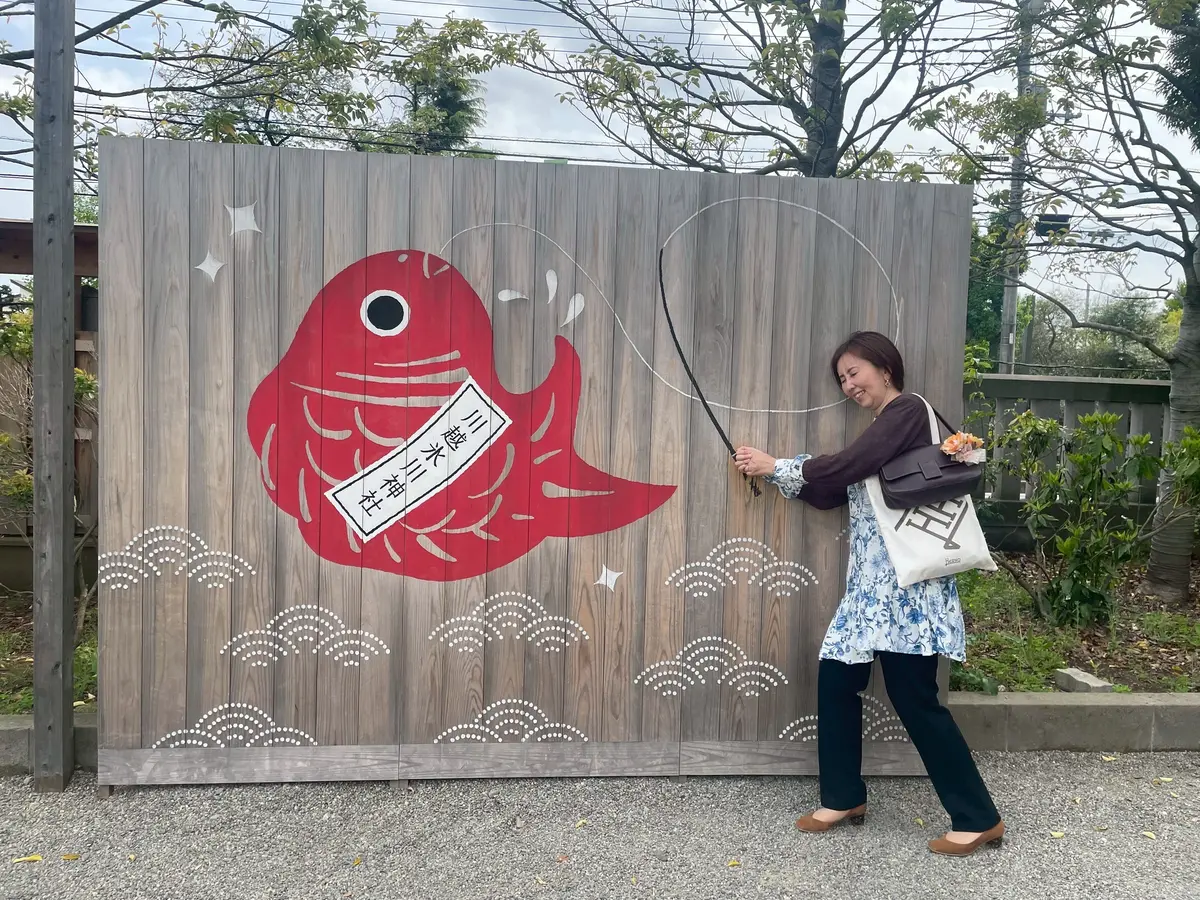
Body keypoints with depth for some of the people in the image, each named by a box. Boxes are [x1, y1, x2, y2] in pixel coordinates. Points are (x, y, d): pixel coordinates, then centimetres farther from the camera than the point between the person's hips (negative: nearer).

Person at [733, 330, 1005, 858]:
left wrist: (777, 465, -9)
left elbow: (846, 466, -18)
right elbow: (830, 493, 16)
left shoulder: (908, 410, -6)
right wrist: (771, 472, 6)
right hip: (871, 581, 9)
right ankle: (844, 798, 22)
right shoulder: (881, 428, 21)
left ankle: (979, 819, 7)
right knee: (836, 676, 7)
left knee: (914, 697, -6)